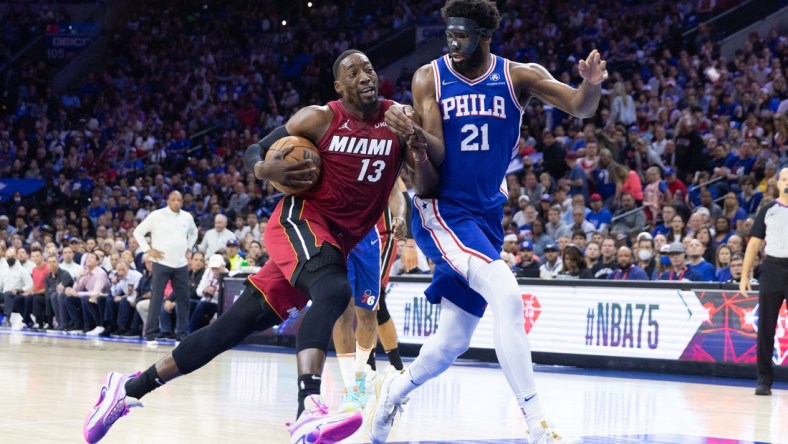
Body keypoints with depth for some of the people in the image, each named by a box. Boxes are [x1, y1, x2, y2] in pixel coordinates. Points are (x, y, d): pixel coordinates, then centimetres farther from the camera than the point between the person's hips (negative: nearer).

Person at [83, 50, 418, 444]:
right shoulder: (319, 119, -8)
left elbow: (430, 186, 1)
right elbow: (254, 151, 3)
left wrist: (421, 158, -21)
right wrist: (265, 170, -20)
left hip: (342, 241, 5)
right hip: (301, 219, -5)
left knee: (236, 325, 4)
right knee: (334, 291, -36)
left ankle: (129, 388, 13)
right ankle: (308, 410, -50)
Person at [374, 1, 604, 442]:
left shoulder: (519, 76, -2)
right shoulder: (430, 78, -6)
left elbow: (580, 107, -13)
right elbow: (436, 155, -11)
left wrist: (592, 85, -35)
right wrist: (413, 132, -32)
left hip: (487, 215, 4)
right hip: (442, 210, -4)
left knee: (452, 343, 10)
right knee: (507, 296, -27)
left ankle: (396, 390, 41)